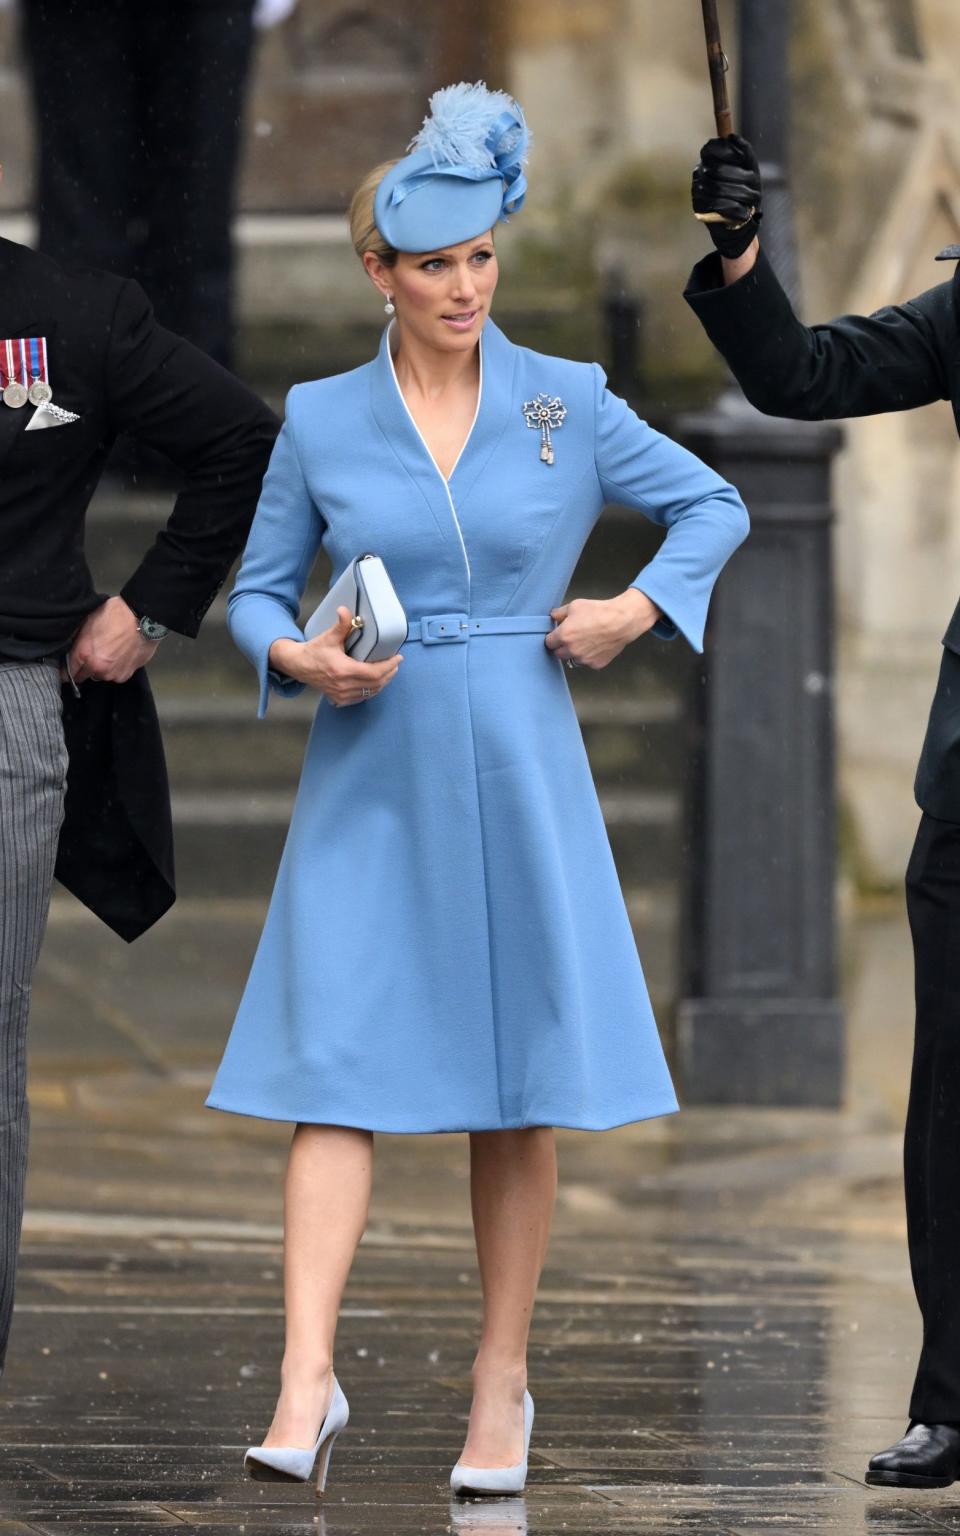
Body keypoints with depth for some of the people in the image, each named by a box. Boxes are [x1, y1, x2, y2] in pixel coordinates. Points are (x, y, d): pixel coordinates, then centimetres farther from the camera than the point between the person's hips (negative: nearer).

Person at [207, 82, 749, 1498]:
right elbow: (257, 591, 9)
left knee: (521, 1086, 3)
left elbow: (714, 505, 12)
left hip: (520, 779, 0)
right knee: (336, 1066, -10)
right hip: (369, 785, 0)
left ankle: (502, 1382, 13)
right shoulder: (319, 421, 3)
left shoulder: (568, 405, 2)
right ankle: (305, 1383, -16)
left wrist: (639, 608, -3)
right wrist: (298, 658, -11)